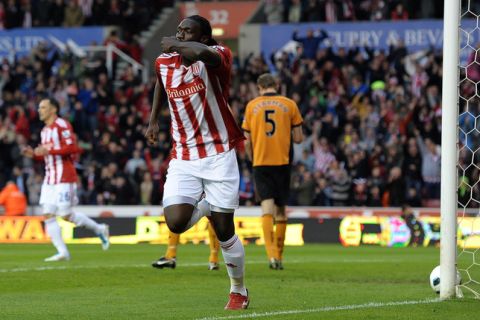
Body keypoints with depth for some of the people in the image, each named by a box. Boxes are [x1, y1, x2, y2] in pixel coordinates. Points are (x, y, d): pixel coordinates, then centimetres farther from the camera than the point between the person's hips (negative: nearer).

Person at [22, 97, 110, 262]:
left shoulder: (62, 125, -10)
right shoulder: (45, 130, 18)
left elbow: (72, 148, -20)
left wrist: (48, 150, -22)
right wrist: (34, 154, 6)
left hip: (64, 177, -9)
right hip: (50, 178, 9)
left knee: (66, 215, -6)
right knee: (48, 214, -1)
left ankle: (99, 229, 14)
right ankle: (62, 252, 0)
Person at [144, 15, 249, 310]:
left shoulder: (217, 57, -15)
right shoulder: (164, 64, 2)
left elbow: (205, 53, -42)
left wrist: (175, 45, -24)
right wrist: (154, 119, 28)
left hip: (219, 156, -4)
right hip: (183, 158, 4)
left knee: (224, 230, 0)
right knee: (176, 222, -16)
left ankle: (239, 291, 23)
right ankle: (203, 206, 21)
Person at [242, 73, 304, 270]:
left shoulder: (251, 106, 4)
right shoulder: (289, 104, 3)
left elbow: (247, 142, 5)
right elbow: (299, 138, 2)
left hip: (260, 163, -1)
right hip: (282, 162, 1)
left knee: (267, 206, -8)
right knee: (280, 210, 12)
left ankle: (271, 254, -26)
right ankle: (278, 256, 17)